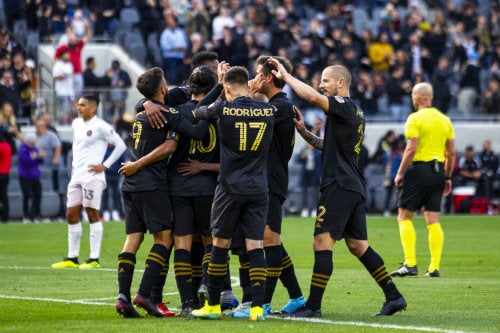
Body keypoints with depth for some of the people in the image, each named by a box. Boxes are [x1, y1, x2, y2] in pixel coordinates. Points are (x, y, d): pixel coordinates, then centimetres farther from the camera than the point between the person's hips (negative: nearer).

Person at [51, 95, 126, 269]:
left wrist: (105, 166, -11)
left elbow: (120, 145, -11)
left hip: (92, 176, -8)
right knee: (71, 215, 7)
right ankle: (72, 258, 14)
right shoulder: (76, 124, 13)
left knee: (93, 215, -6)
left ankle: (94, 259, -3)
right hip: (76, 176, 8)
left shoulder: (100, 126, -10)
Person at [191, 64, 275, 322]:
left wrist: (219, 84, 19)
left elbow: (198, 110, 13)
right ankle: (257, 307, -7)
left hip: (230, 188, -2)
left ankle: (213, 305, 15)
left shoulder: (223, 109, -7)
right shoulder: (268, 111, 2)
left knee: (220, 244, 9)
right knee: (255, 246, 2)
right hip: (259, 189, 2)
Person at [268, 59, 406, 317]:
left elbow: (313, 96, -26)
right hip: (355, 187, 10)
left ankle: (312, 306, -11)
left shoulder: (344, 106, -9)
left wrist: (286, 76, -15)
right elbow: (328, 146, 29)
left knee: (322, 243, -10)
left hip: (339, 186, -10)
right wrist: (304, 132, 17)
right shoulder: (355, 112, 21)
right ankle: (394, 296, 13)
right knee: (357, 245, 14)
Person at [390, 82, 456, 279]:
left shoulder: (415, 119, -7)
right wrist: (448, 177, 18)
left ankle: (410, 264, -10)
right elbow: (451, 153, 12)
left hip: (419, 169, -6)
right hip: (438, 171, 6)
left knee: (404, 216, 1)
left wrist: (400, 173, -10)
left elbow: (411, 149, -16)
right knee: (433, 221, 6)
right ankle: (434, 268, 1)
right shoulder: (444, 120, 12)